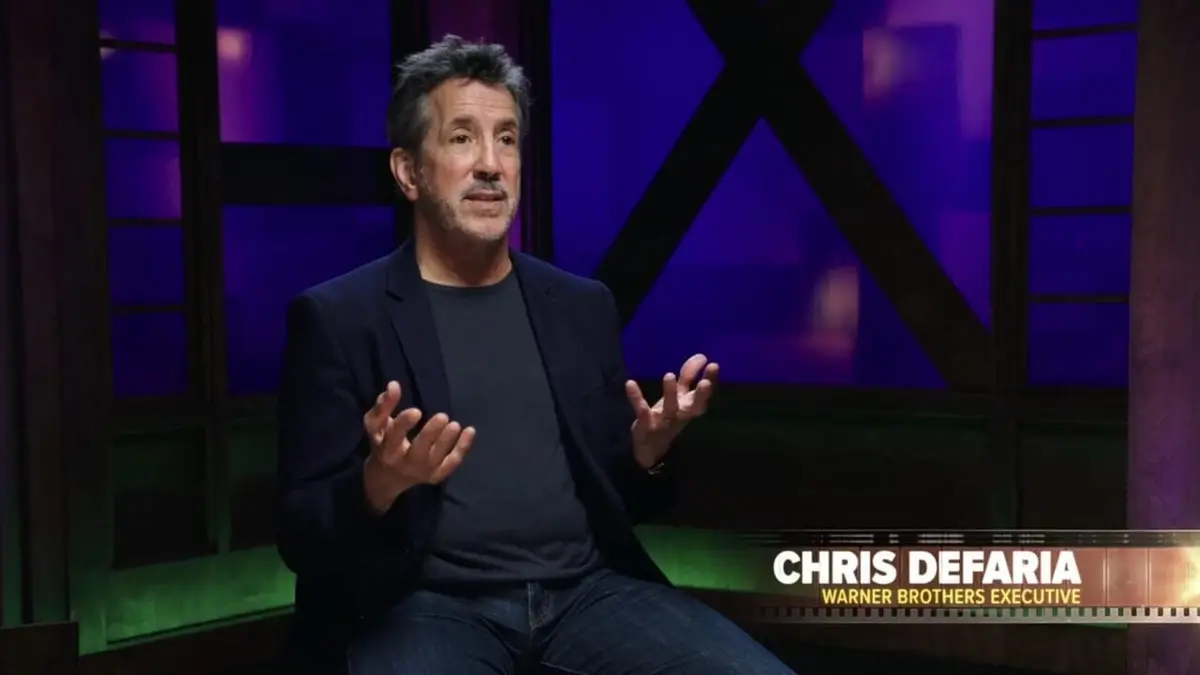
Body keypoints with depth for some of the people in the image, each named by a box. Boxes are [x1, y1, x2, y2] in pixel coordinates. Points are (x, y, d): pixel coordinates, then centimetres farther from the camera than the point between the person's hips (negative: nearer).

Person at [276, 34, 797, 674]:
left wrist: (649, 453, -4)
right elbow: (302, 538, -1)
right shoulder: (335, 316, 2)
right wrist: (378, 485, -22)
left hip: (587, 589, 4)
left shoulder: (583, 305, 14)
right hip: (429, 605, -3)